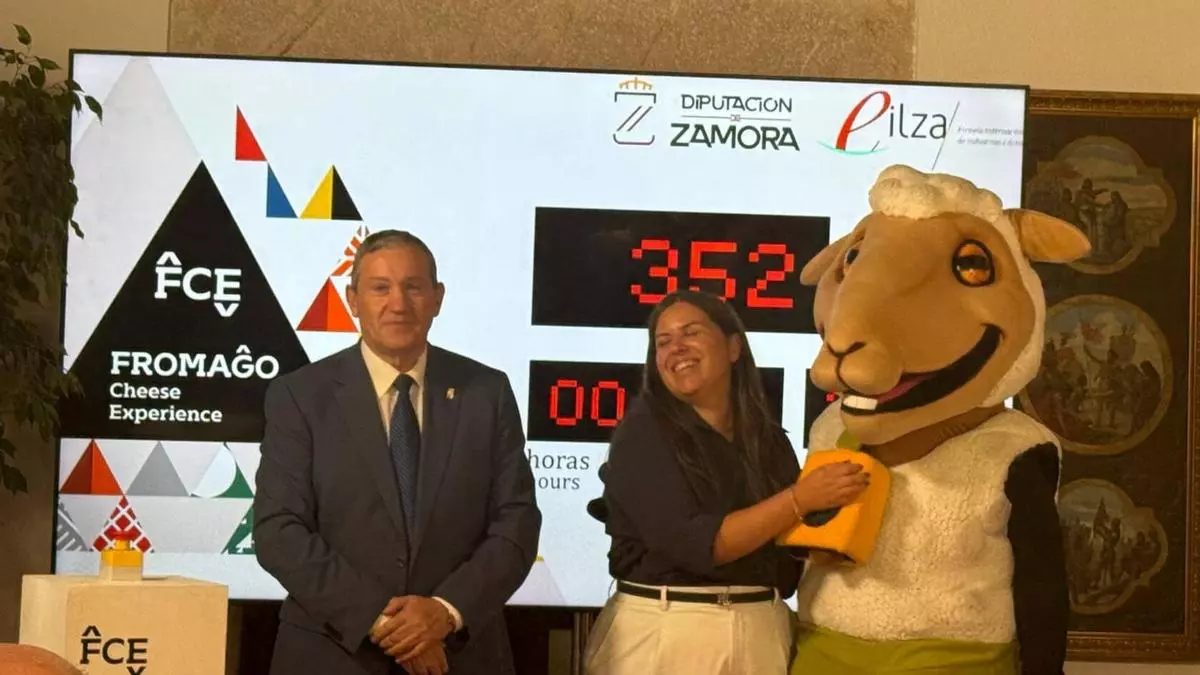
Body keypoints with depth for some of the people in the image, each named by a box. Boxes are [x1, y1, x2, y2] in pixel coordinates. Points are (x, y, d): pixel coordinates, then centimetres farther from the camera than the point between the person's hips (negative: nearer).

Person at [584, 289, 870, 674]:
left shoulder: (769, 439, 7)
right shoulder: (642, 432, -7)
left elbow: (790, 556, 10)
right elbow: (690, 543, -19)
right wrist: (800, 498, -20)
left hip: (761, 632, 4)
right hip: (662, 632, -4)